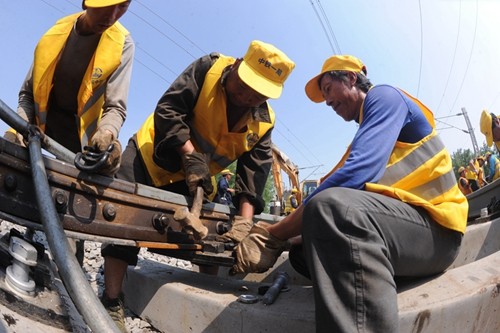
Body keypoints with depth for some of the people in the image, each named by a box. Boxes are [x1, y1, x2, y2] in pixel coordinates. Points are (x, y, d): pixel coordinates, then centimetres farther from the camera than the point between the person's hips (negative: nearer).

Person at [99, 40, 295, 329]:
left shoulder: (263, 122, -9)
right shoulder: (209, 68, -18)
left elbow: (254, 172, -15)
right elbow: (168, 108, -24)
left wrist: (245, 221, -28)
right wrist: (190, 156, -33)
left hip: (191, 180, 3)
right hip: (151, 154, -3)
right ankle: (112, 300, -5)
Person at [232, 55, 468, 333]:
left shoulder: (384, 96, -4)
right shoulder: (369, 127, 23)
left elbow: (357, 173, -22)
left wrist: (272, 236, -21)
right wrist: (274, 235, 0)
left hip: (434, 226, -9)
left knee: (331, 205, -36)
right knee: (302, 250, 10)